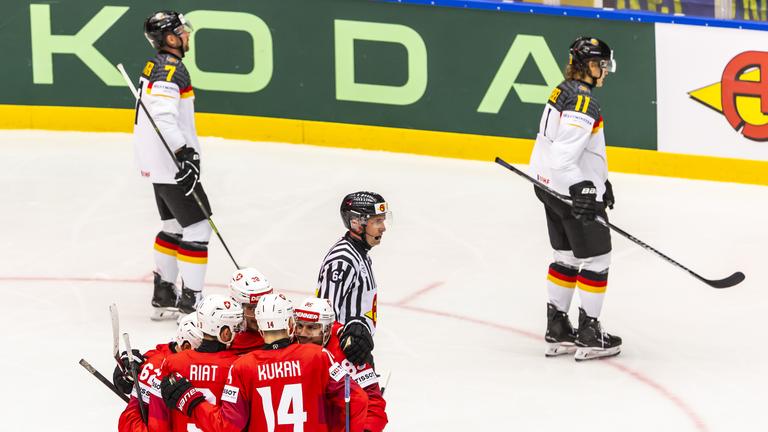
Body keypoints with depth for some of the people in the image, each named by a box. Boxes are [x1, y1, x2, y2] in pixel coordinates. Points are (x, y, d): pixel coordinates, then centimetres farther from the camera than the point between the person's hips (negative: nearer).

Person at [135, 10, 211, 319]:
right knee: (197, 227, -7)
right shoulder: (171, 69, -19)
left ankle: (163, 294, 25)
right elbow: (163, 115, -31)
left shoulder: (155, 65, 13)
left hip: (158, 162, 10)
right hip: (171, 161, -10)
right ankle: (191, 301, -6)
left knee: (174, 226, 19)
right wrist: (184, 152, -33)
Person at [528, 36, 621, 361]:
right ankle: (589, 336, 7)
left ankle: (557, 331, 24)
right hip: (573, 191, -10)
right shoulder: (582, 102, -22)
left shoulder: (564, 91, 10)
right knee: (596, 260, 1)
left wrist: (600, 180, 23)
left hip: (550, 187, 10)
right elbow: (564, 154, -30)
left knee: (566, 258, 19)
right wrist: (582, 189, -30)